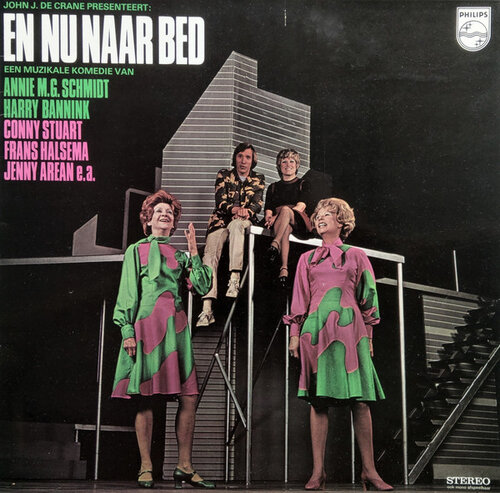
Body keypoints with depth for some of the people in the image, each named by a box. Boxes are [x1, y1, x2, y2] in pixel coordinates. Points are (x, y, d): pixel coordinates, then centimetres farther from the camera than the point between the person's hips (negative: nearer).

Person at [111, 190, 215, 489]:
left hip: (176, 329, 4)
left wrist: (194, 252, 4)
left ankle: (185, 467, 5)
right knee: (146, 399, -5)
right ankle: (146, 469, 1)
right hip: (147, 326, -4)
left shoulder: (179, 255, 20)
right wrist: (128, 330, -6)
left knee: (189, 398, -3)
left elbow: (203, 287, 8)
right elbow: (128, 293, 4)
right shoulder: (137, 250, 11)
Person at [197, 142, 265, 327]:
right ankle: (207, 309, -35)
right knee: (210, 254, -25)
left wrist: (246, 211, -20)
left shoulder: (258, 179, 16)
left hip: (245, 221, -1)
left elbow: (257, 203, 2)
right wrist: (234, 209, -20)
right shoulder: (223, 175, 14)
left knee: (236, 224, -39)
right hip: (221, 220, 1)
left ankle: (234, 279, -45)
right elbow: (220, 200, 0)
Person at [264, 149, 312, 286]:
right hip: (278, 224, 2)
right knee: (285, 228, -39)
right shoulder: (273, 187, 26)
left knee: (286, 210, -38)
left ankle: (275, 244, -58)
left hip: (298, 223, -2)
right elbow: (268, 210, 13)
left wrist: (277, 217, -17)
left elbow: (300, 207, -2)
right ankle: (284, 268, -58)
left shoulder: (303, 185, 16)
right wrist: (269, 218, -15)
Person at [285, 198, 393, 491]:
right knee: (319, 400, -4)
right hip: (317, 332, 1)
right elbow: (300, 299, 15)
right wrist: (295, 333, 6)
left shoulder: (356, 256, 13)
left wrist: (368, 337, 6)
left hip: (349, 332, -1)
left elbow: (368, 298, 11)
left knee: (360, 401, -7)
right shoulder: (307, 259, 17)